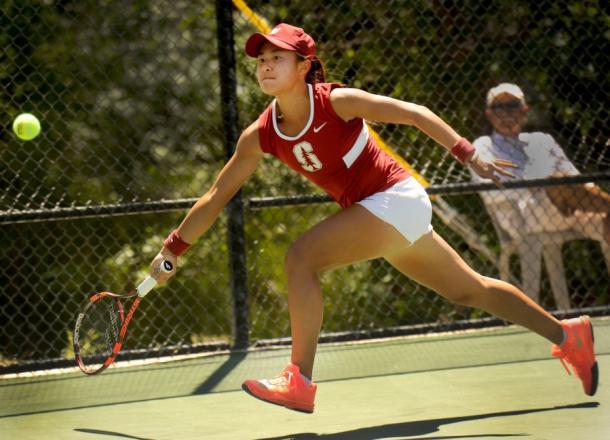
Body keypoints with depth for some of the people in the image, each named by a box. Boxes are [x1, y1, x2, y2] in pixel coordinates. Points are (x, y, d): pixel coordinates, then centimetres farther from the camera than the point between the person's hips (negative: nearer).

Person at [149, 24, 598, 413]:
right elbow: (217, 196, 4)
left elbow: (415, 114, -15)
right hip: (372, 212, 7)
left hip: (396, 200, -7)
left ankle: (299, 381, -18)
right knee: (470, 290, 18)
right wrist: (173, 248, 0)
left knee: (300, 259, -22)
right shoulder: (261, 136, -3)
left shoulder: (336, 101, -20)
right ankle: (567, 335, 33)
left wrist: (468, 154, -21)